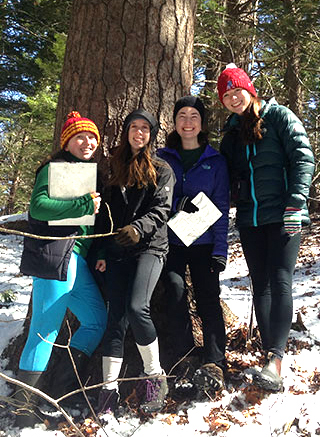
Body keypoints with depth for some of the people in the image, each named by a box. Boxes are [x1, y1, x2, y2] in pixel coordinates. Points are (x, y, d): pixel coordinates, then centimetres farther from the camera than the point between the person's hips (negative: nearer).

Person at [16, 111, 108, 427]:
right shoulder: (55, 167, -4)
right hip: (54, 258, -9)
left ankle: (64, 387, 21)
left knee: (97, 320, 11)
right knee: (46, 330, -6)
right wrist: (84, 205, -19)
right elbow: (38, 206, -19)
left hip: (77, 259, 9)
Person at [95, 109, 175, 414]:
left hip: (149, 246, -3)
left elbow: (161, 209, -5)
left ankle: (154, 375, -2)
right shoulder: (114, 168, 19)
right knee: (116, 315, -3)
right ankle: (109, 387, 0)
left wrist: (139, 228, -24)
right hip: (117, 250, 4)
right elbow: (105, 211, 18)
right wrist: (101, 251, 11)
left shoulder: (161, 170, 8)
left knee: (136, 307, -22)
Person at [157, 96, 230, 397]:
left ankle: (214, 365, -8)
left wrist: (220, 250, -4)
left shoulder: (215, 161, 9)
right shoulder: (162, 157, 11)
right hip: (170, 240, 1)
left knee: (208, 299, -8)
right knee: (175, 295, -11)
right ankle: (185, 360, -2)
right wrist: (178, 205, -10)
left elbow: (221, 207, 5)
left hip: (204, 243, 0)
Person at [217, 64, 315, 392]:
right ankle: (271, 354, 10)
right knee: (261, 286, 4)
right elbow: (227, 177, 21)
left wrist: (295, 203, -16)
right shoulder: (231, 133, 18)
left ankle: (276, 361, -20)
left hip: (282, 216, -6)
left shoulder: (278, 116, 2)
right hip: (249, 219, 6)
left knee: (280, 282, -15)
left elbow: (303, 157, -7)